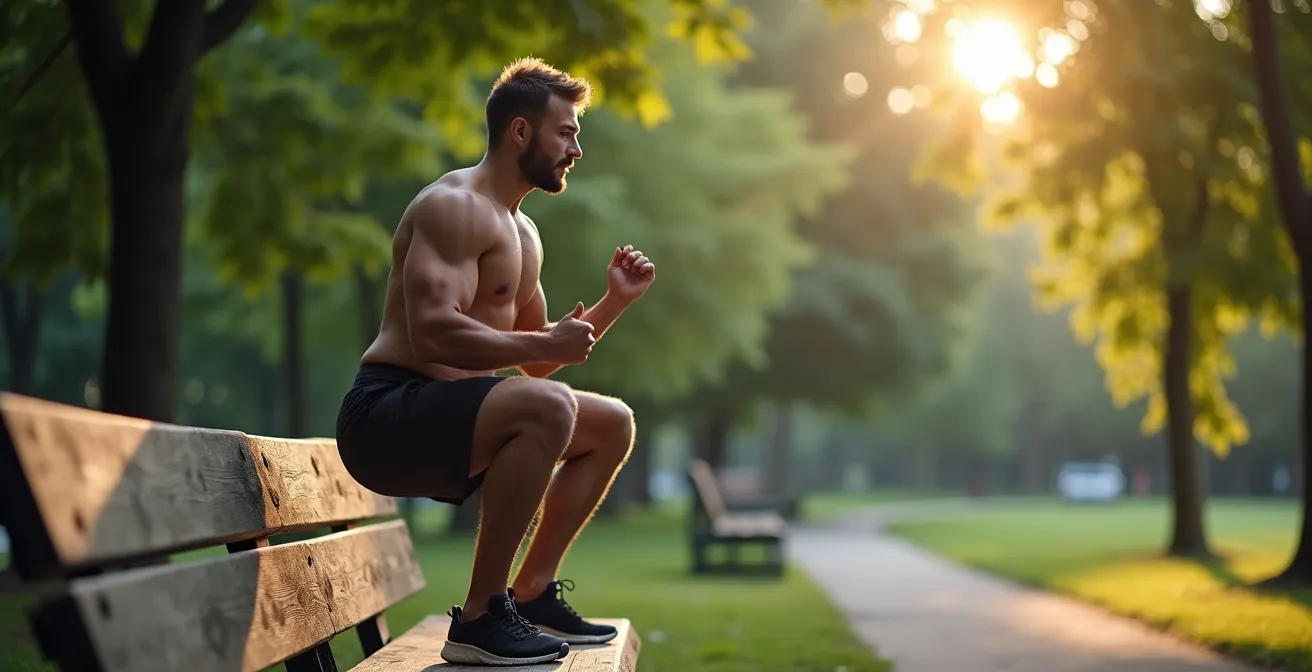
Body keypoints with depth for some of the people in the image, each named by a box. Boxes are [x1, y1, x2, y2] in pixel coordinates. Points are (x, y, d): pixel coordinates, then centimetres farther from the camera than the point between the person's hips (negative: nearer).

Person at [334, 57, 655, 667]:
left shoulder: (522, 232, 19)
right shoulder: (455, 206, -12)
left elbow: (537, 364, 24)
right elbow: (433, 335, -26)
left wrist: (616, 300, 14)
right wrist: (545, 345, -19)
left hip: (441, 421, 10)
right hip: (385, 415, -10)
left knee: (612, 424, 15)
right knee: (549, 407, -33)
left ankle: (531, 594, 13)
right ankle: (480, 618, -24)